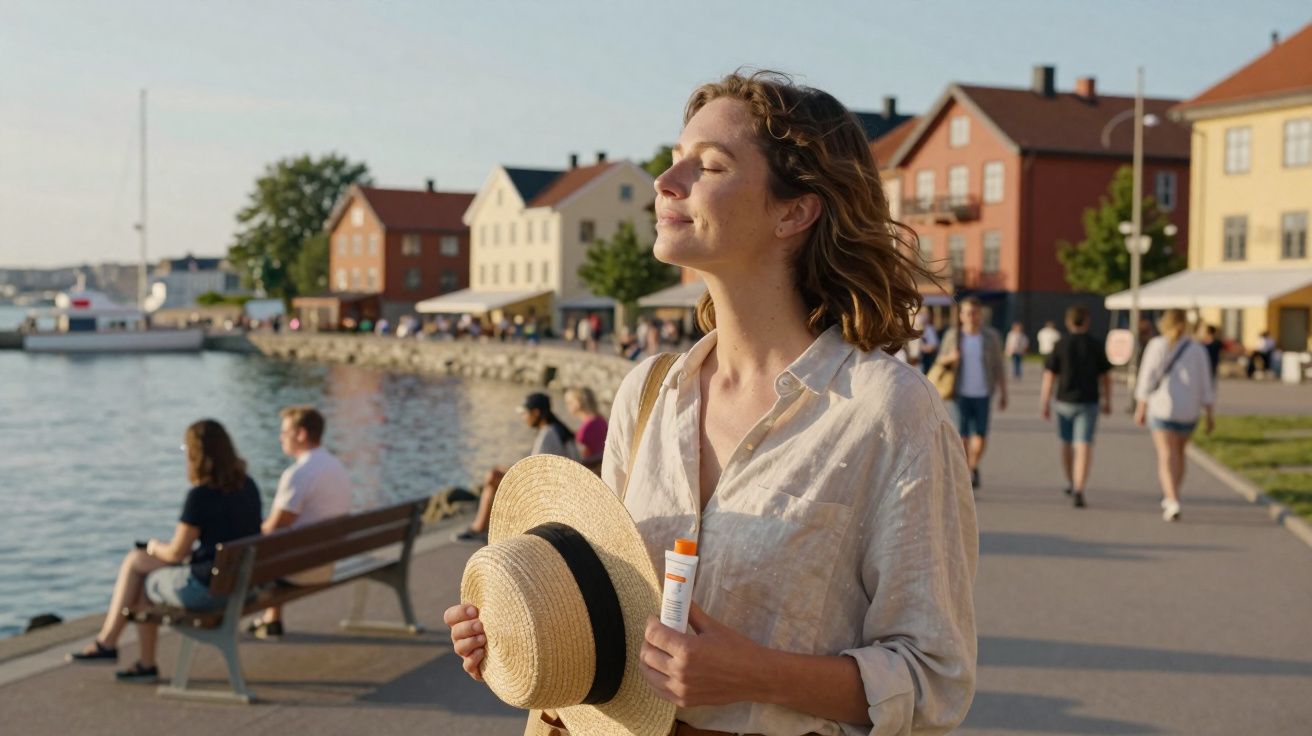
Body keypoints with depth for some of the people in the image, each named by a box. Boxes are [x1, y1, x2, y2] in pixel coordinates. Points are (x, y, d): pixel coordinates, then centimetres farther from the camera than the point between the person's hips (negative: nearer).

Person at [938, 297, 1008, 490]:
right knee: (962, 435, -4)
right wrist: (949, 358, -13)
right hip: (961, 394, 0)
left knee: (981, 436, -1)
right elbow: (941, 360, 10)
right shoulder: (952, 335, 0)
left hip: (983, 394, 0)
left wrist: (1003, 394, 2)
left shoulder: (992, 337, 0)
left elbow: (999, 367, 4)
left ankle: (974, 467, 27)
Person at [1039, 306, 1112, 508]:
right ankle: (1079, 490, -20)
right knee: (1084, 446, -6)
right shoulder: (1096, 345, -2)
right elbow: (1105, 376, 3)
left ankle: (1071, 483, 36)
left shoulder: (1060, 345, -3)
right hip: (1089, 402, -1)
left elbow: (1049, 376, -5)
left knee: (1067, 443, 19)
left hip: (1065, 401, 1)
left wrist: (1045, 403, 0)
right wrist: (1107, 400, 15)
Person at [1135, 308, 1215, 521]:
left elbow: (1147, 378, -8)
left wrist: (1140, 408, -3)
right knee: (1179, 452, 22)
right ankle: (1170, 498, 29)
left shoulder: (1157, 346, -5)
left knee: (1167, 456, -4)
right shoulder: (1197, 349, 2)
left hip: (1162, 408, -3)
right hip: (1189, 410, 3)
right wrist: (1209, 415, 6)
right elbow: (1205, 384, 1)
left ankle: (1173, 502, -21)